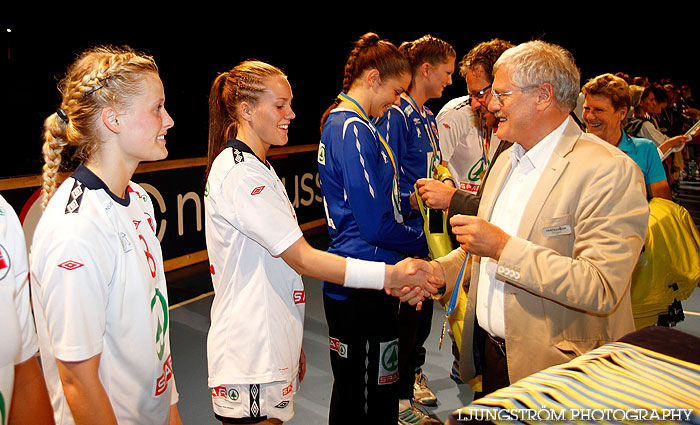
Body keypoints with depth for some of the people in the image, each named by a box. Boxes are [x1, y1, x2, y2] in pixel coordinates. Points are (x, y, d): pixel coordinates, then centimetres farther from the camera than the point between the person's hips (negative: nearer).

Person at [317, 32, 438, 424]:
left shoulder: (341, 123, 13)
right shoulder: (354, 131, -18)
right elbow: (377, 225, -20)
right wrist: (421, 242, -3)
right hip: (364, 287, -10)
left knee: (351, 391, 21)